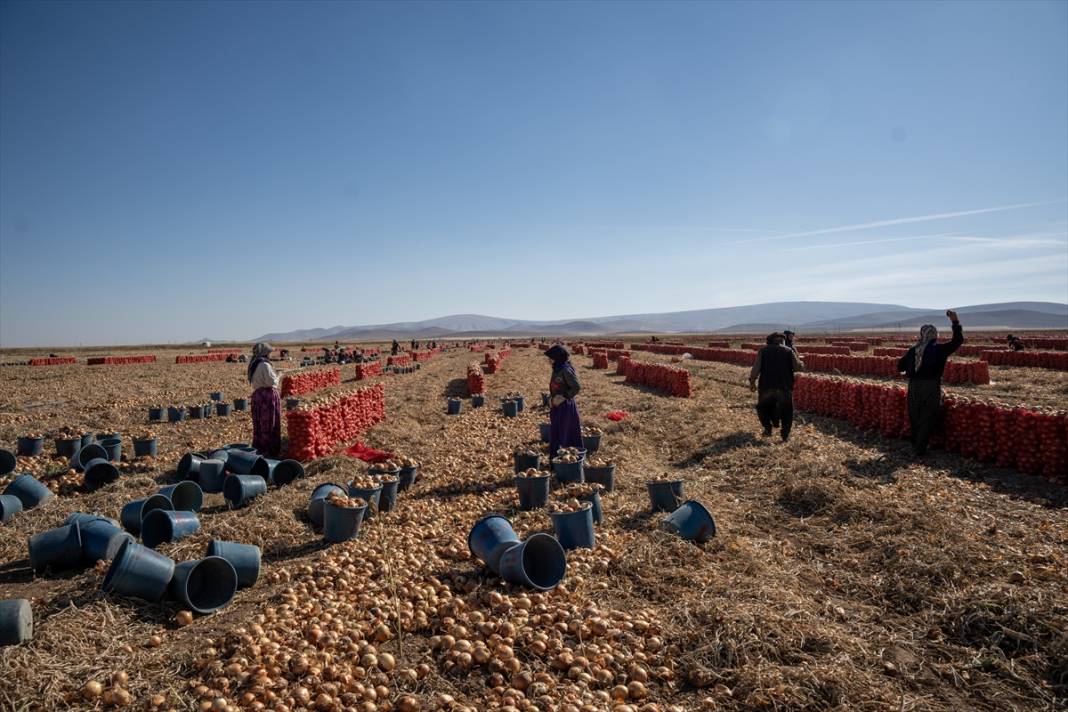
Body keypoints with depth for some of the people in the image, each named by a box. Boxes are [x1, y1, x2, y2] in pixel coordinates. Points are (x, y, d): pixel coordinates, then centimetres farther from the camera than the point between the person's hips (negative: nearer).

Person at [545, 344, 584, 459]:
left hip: (565, 407, -9)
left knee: (565, 435, 0)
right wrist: (552, 399, 4)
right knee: (554, 434, 16)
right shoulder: (557, 369, 8)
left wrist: (563, 397, -19)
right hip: (557, 406, 9)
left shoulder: (566, 370, -19)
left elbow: (577, 387, -23)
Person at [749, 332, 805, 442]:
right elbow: (799, 367, -3)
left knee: (762, 407, 23)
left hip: (766, 387, 0)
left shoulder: (763, 351, 4)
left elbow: (755, 369, -5)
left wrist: (752, 382, 6)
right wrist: (801, 362, 18)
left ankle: (767, 428, 13)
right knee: (786, 411, 17)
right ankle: (785, 434, 11)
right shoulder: (789, 351, 5)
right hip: (785, 387, 0)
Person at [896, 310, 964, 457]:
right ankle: (920, 450, 3)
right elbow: (958, 340, -2)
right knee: (927, 419, 3)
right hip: (931, 386, -4)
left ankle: (915, 445, 27)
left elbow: (900, 366, 7)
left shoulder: (913, 350, 4)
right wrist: (955, 321, 2)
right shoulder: (939, 349, -7)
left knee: (914, 418, 16)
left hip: (914, 386, 4)